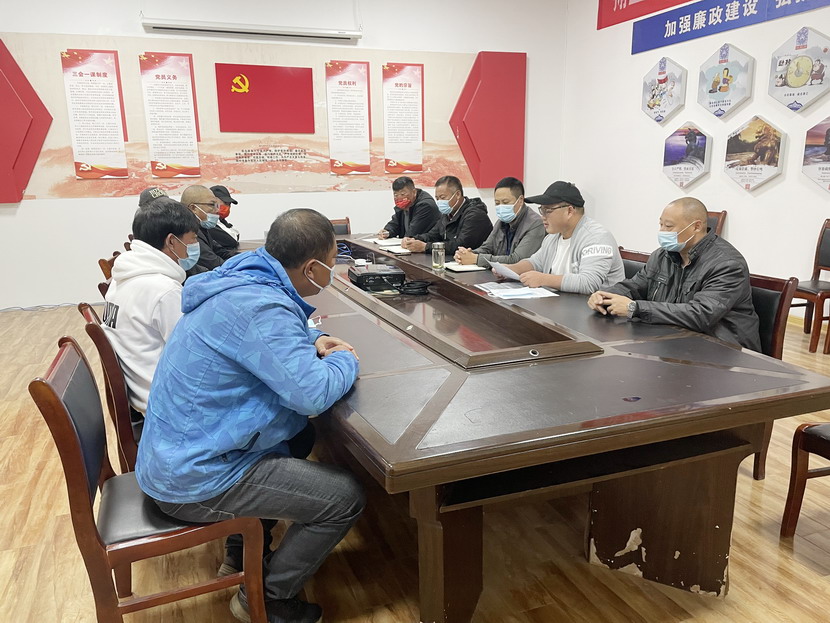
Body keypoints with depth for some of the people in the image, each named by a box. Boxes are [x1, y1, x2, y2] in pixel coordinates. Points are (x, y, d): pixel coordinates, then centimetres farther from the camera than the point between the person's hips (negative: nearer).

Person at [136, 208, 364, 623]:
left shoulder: (242, 280, 3)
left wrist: (313, 341, 4)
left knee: (302, 435, 27)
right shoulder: (259, 306, -27)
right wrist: (345, 360, -10)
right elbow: (313, 393, -32)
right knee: (345, 497, -7)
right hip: (194, 479, -10)